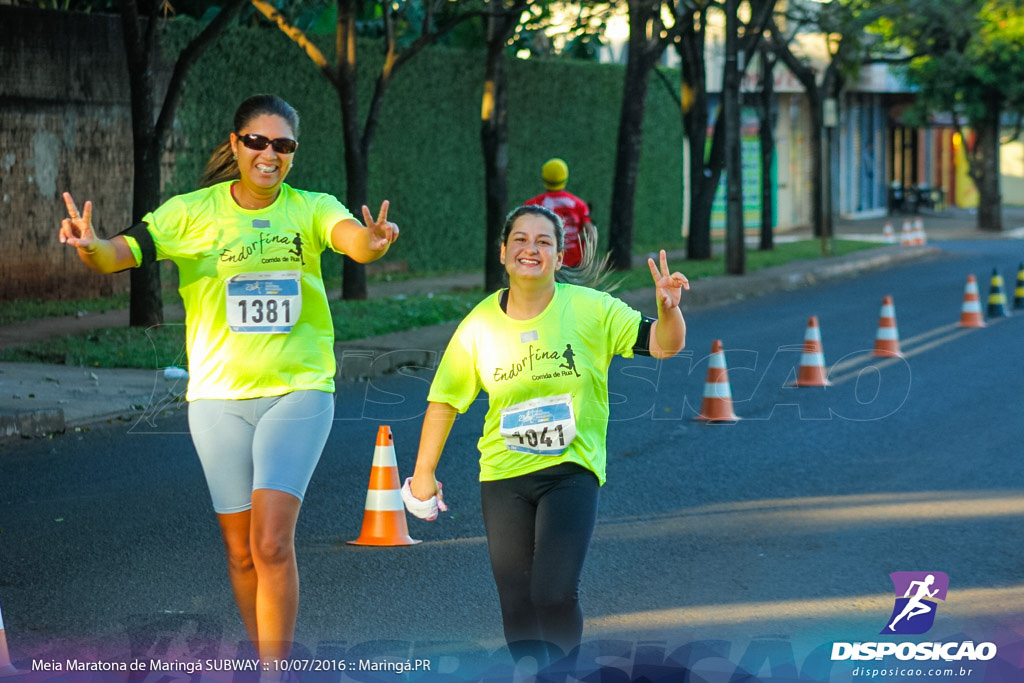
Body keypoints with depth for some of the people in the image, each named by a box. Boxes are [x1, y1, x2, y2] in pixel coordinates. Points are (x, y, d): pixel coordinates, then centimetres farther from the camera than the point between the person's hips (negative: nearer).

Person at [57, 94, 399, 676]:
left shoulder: (311, 210, -1)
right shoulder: (193, 213, -1)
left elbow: (354, 240, -22)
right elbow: (119, 254, -12)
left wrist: (373, 241, -47)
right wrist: (89, 245, -36)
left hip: (299, 391, -2)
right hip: (219, 394, 2)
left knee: (273, 541, -15)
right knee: (241, 548, 9)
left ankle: (274, 673, -9)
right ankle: (267, 664, 26)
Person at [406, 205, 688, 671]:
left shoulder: (590, 309, -7)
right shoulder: (480, 324, -3)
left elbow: (663, 345, -7)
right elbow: (445, 400, 8)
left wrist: (667, 308, -28)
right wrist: (423, 473, 12)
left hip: (572, 469, -2)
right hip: (502, 475, 2)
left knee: (554, 594, -17)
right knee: (517, 606, 1)